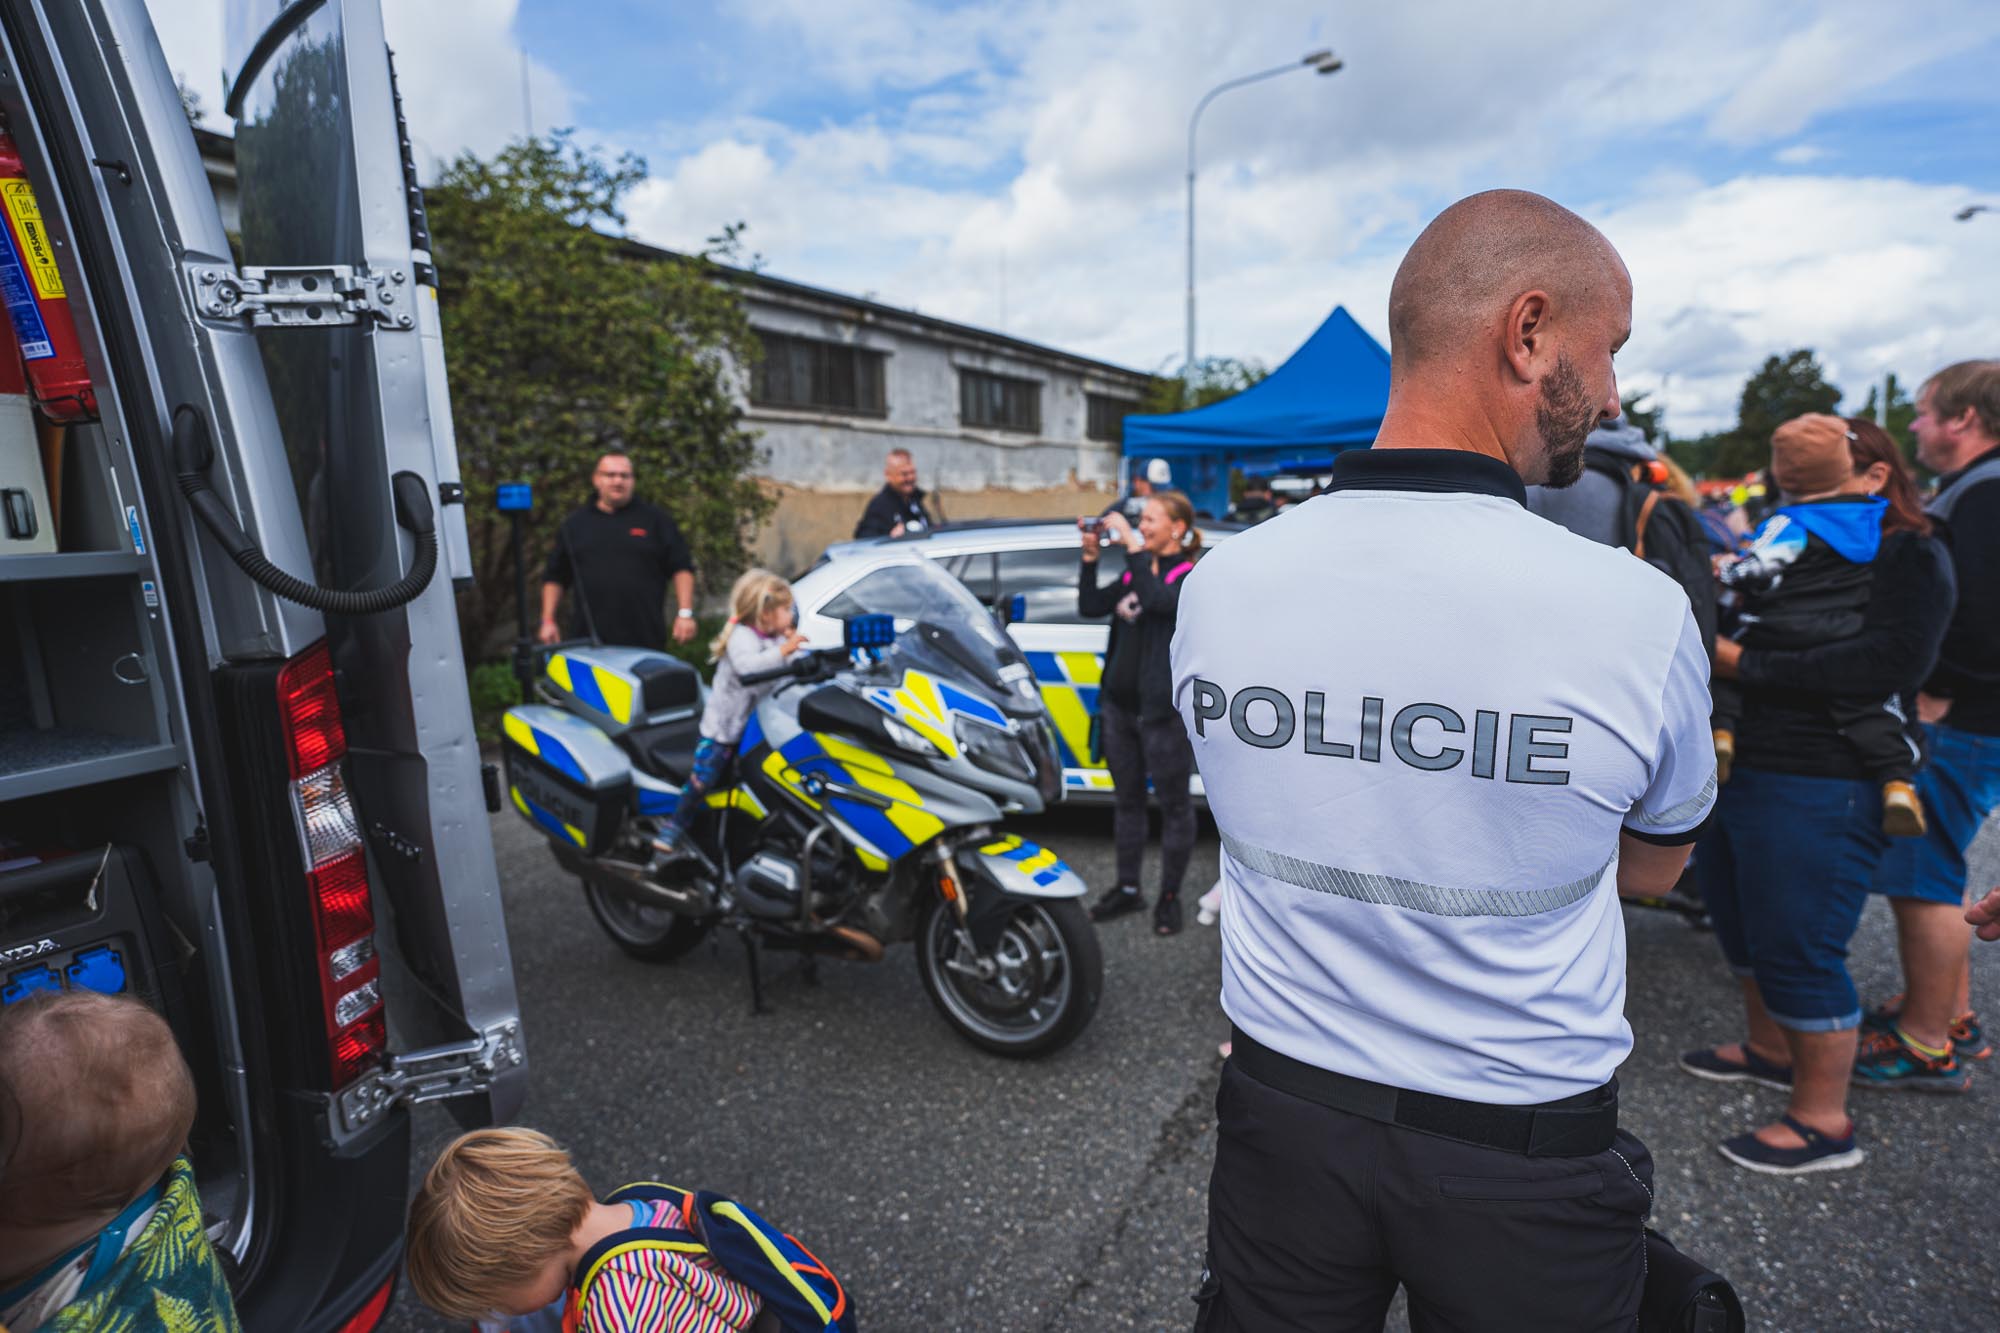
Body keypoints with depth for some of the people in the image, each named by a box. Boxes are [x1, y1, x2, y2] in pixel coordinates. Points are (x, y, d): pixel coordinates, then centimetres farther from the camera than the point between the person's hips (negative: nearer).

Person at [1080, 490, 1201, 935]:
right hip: (1119, 705, 7)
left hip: (1163, 711, -7)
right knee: (1127, 800, 16)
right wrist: (1091, 555, -1)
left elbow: (1159, 600, -29)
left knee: (1174, 805, 7)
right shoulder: (1136, 570, 13)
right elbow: (1089, 606, 7)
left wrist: (1132, 544, -24)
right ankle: (1127, 889, 29)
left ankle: (1170, 897, 20)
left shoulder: (1193, 576, -9)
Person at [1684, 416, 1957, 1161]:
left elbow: (1891, 661, -23)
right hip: (1740, 770, 8)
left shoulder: (1909, 554, -8)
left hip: (1818, 790, -8)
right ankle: (1769, 1050, 42)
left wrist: (1747, 665, -22)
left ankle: (1824, 1124, 18)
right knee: (1742, 925, 20)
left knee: (1798, 947, 0)